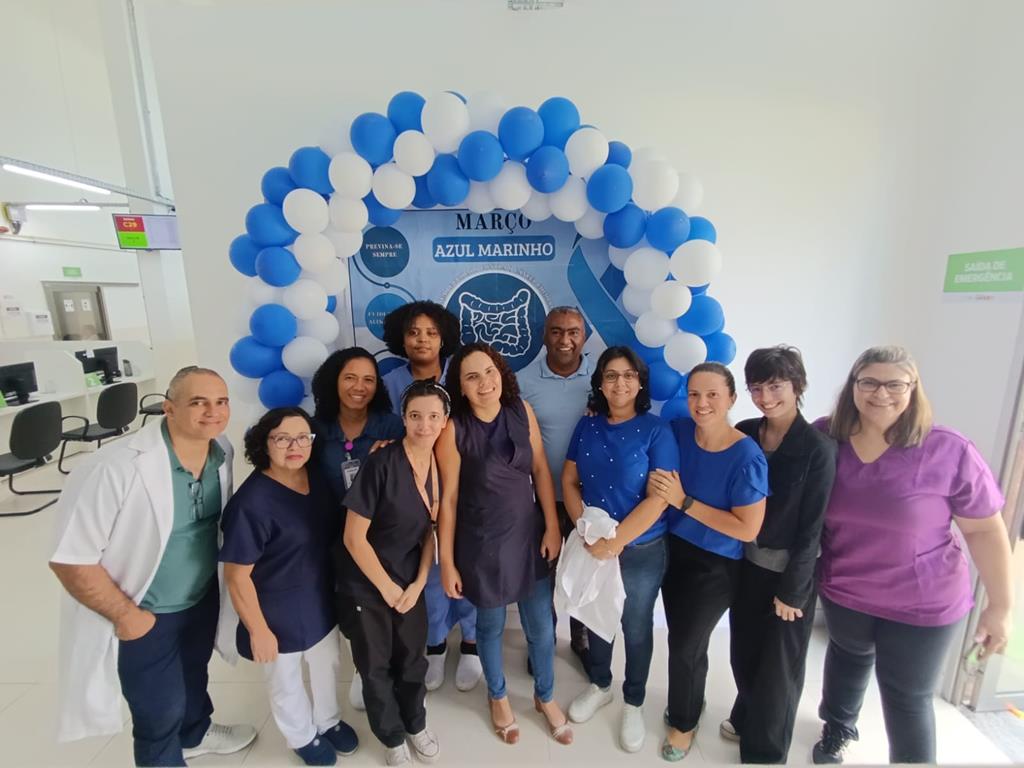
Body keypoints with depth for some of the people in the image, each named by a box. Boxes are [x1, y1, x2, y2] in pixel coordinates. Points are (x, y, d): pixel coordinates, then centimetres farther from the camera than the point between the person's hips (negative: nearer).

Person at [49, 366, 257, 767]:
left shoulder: (222, 451, -12)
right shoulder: (119, 466, -33)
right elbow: (70, 557, -24)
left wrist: (224, 577, 7)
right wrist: (125, 615, -17)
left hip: (202, 598, 6)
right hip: (144, 614, -6)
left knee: (193, 674, 31)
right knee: (160, 713, 16)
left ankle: (196, 733, 60)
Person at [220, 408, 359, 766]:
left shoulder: (317, 476, -10)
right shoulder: (252, 503, -29)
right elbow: (237, 576, -21)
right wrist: (258, 630, -15)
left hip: (322, 601, 6)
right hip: (279, 613, -5)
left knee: (327, 666, 28)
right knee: (286, 682, 24)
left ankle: (328, 721, 57)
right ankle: (302, 737, 53)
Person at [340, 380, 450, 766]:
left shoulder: (439, 466, -7)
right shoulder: (380, 463, -25)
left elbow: (429, 531, 1)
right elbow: (354, 537, -20)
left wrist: (418, 584, -5)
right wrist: (388, 588, -12)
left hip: (411, 582, 4)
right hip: (368, 585, -4)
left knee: (413, 659, 20)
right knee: (376, 666, 16)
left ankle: (416, 723, 48)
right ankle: (392, 736, 43)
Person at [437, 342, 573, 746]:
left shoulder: (521, 410, -9)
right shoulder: (454, 429, -19)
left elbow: (540, 469, -2)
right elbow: (448, 498, -13)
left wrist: (552, 526, -1)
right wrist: (447, 562, -8)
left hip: (528, 535, 3)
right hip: (482, 543, -3)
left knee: (542, 628, 17)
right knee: (490, 627, 21)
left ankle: (545, 697, 48)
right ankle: (498, 697, 52)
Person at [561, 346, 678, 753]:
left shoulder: (656, 430, -15)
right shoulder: (587, 426, -3)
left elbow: (659, 499, -19)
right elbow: (569, 482, -1)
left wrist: (614, 542, -19)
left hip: (641, 551, -3)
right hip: (591, 547, 3)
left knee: (636, 629, 17)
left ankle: (633, 703, 43)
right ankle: (599, 685, 49)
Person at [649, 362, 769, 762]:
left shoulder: (746, 456, -24)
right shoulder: (679, 431, -10)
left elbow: (748, 529, -22)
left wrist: (684, 502, -26)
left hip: (716, 566, -4)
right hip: (674, 552, 4)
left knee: (686, 644, 13)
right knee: (681, 638, 19)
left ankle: (684, 721, 42)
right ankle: (687, 702, 49)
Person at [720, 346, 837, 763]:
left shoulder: (818, 448, -17)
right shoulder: (744, 434, -4)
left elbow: (812, 528, -15)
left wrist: (792, 590, -12)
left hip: (789, 570, -4)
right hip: (745, 562, 4)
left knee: (779, 663, 14)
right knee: (744, 651, 22)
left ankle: (765, 750, 38)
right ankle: (746, 717, 49)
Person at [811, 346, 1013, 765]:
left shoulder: (950, 452, -21)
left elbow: (985, 529, -12)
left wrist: (1000, 607, -10)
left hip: (921, 604, -3)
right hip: (842, 591, 3)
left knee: (907, 699, 13)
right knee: (847, 656, 28)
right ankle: (837, 727, 56)